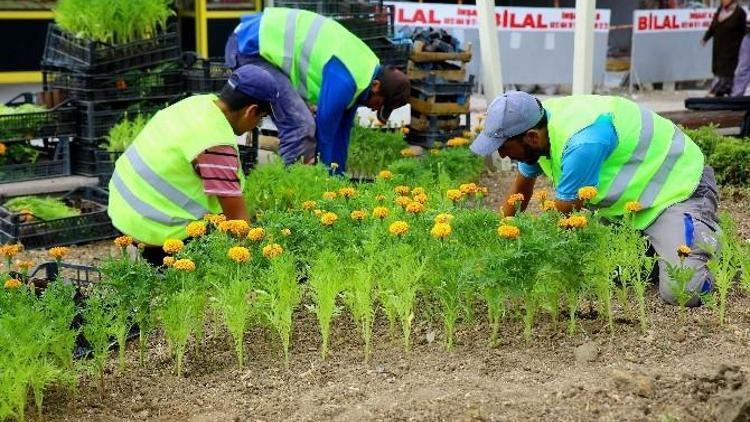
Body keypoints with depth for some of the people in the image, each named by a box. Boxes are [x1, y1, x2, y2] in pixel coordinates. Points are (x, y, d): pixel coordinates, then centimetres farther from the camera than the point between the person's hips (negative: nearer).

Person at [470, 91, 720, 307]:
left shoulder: (582, 142, -36)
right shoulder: (538, 123, -8)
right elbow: (522, 187, 13)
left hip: (678, 189, -8)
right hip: (629, 201, 8)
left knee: (682, 290, -25)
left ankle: (705, 236, 5)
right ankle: (654, 244, 16)